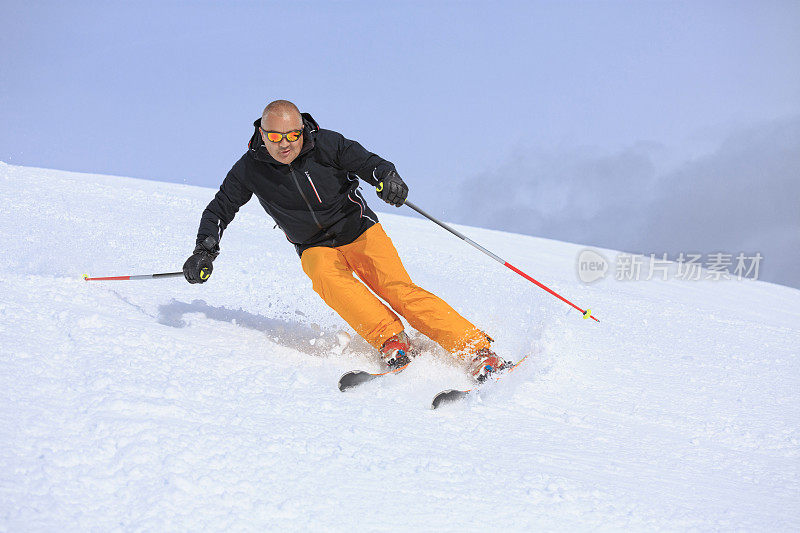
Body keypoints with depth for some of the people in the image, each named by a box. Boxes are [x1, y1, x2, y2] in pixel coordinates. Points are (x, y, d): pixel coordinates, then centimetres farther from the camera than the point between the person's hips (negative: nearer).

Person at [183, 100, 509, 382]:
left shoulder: (325, 144, -14)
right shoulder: (250, 169, -8)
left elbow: (367, 162, -21)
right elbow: (219, 210, 2)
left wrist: (387, 178, -45)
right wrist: (204, 250, -15)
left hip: (359, 231, -2)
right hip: (316, 248, 2)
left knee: (397, 288, -23)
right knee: (326, 278, -34)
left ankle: (477, 351, -27)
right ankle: (390, 340, -35)